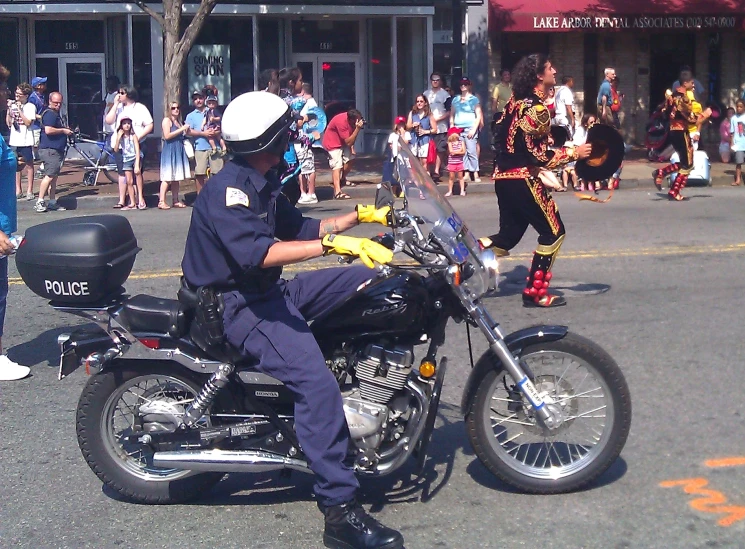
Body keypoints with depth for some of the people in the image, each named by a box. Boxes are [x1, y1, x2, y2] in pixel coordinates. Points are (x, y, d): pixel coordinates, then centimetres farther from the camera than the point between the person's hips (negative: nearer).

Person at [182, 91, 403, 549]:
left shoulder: (261, 185, 13)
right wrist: (334, 243, -41)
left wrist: (360, 216, 16)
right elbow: (255, 251, -35)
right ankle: (340, 510, -30)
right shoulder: (228, 188, -19)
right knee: (315, 380, -30)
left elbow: (301, 228, 24)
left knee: (374, 280, 4)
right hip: (239, 305, -10)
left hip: (270, 291, 10)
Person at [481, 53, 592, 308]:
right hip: (523, 180, -9)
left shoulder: (517, 100, 11)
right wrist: (573, 152, -13)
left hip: (504, 177, 9)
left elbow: (500, 135, 18)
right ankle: (535, 292, 5)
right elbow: (537, 155, -19)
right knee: (553, 232, 3)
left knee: (508, 237, 17)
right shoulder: (537, 108, -16)